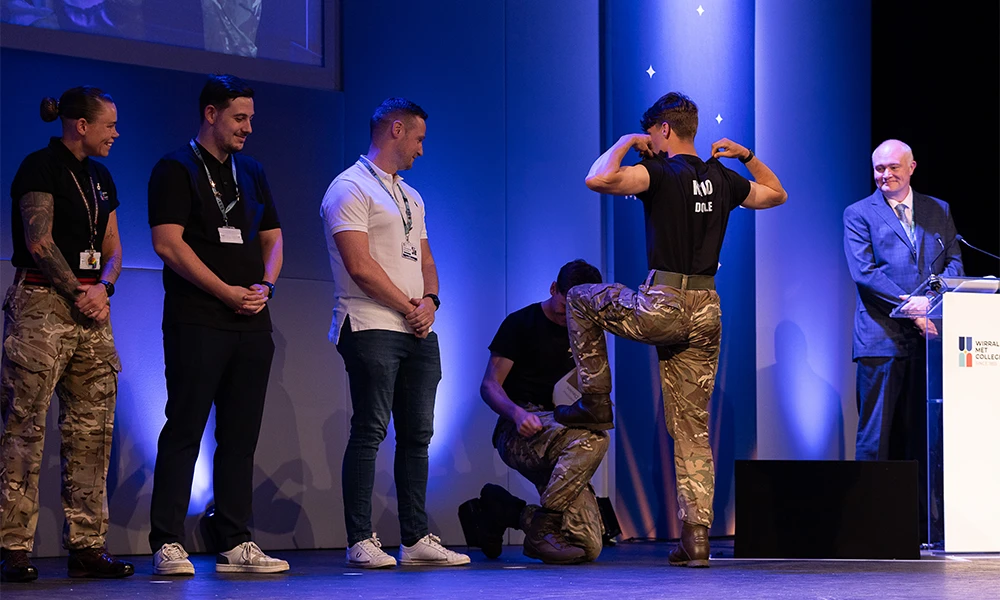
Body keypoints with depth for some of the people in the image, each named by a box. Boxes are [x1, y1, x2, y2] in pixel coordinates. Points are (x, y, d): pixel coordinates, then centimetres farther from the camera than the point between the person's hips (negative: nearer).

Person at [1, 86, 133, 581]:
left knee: (92, 429, 4)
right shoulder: (41, 166, -5)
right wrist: (79, 294, -8)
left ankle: (86, 545, 6)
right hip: (41, 302, -8)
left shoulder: (100, 177, 18)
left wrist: (102, 288, -2)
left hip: (91, 307, 8)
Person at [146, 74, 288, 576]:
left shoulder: (252, 173, 19)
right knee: (184, 431, -6)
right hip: (196, 322, -6)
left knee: (241, 436, 6)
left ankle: (235, 544, 8)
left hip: (251, 323, 6)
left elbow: (272, 238, 19)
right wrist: (228, 292, -13)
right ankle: (168, 544, -5)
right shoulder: (176, 170, -2)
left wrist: (264, 286, -2)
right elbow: (168, 243, -11)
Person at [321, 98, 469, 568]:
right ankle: (361, 541, -6)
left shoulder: (410, 197, 23)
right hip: (372, 327, -8)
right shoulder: (350, 188, -5)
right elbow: (360, 266, -14)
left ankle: (416, 539, 9)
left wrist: (430, 301, 0)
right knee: (370, 432, -8)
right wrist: (409, 308, -9)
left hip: (418, 331, 8)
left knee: (417, 434, 6)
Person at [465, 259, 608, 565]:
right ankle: (541, 525, -27)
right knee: (594, 437, -38)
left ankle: (503, 508, 9)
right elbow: (489, 386, -4)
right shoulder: (521, 324, 1)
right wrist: (516, 413, -25)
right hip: (520, 433, -6)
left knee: (588, 547, -11)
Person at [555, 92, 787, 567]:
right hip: (707, 314, 6)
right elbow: (776, 194, 30)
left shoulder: (660, 172, -9)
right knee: (693, 431, 9)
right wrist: (746, 156, 27)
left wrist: (625, 143, -6)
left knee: (581, 300, 22)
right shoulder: (721, 179, 12)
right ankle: (695, 539, 4)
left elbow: (598, 179, -22)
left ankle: (596, 403, 18)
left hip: (663, 307, -6)